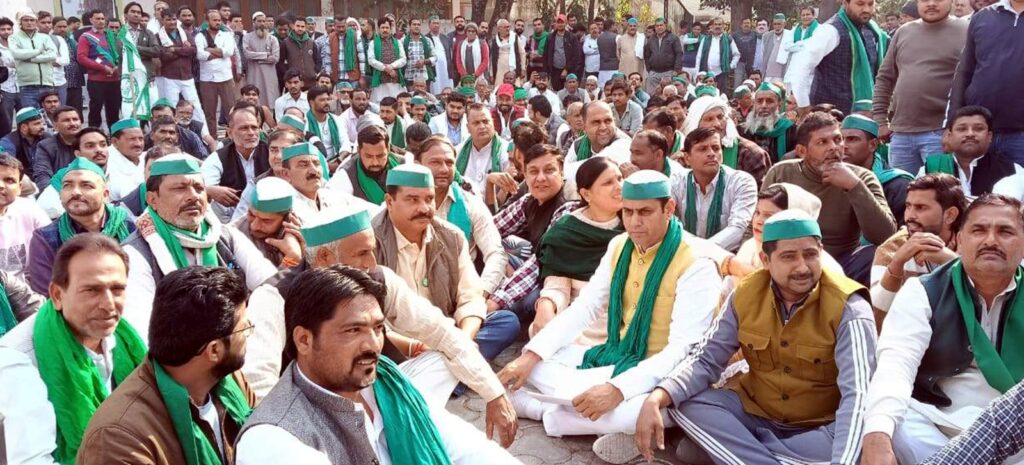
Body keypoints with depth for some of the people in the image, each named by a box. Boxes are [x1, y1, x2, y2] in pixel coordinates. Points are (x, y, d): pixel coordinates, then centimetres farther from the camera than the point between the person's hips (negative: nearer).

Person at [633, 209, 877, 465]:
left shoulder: (848, 309, -18)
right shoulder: (745, 295, -6)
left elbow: (856, 395, -30)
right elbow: (706, 360, -5)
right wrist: (655, 399, -25)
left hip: (820, 428, -3)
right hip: (755, 413, 3)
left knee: (861, 443, -35)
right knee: (681, 403, -18)